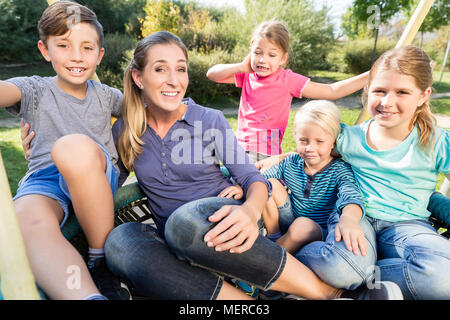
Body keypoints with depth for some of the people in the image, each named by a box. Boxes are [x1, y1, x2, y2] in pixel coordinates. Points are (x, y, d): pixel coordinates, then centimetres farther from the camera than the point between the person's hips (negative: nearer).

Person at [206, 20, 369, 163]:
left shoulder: (288, 80, -5)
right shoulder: (247, 76, 6)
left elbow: (332, 91, -4)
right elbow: (212, 74, 6)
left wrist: (368, 76, -11)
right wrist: (242, 67, -4)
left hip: (267, 156, -4)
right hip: (241, 146, 4)